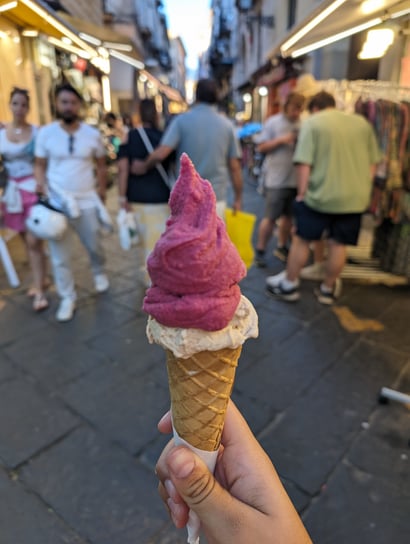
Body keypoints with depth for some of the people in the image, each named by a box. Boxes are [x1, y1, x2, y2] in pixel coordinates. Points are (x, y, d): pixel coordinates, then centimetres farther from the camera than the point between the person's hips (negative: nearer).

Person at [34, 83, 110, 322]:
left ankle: (99, 273, 47)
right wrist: (41, 184, -15)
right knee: (60, 255, 3)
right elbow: (40, 165, 4)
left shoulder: (93, 134, 1)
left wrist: (102, 190, 6)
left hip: (87, 200, 1)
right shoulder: (46, 133, -2)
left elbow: (101, 164, 11)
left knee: (94, 245, 16)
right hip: (57, 201, 0)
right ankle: (68, 297, 17)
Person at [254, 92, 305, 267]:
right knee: (270, 217, -3)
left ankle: (281, 247, 28)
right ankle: (260, 251, 11)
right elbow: (261, 147, -6)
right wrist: (281, 140, -16)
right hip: (276, 179, -4)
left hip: (295, 179, 5)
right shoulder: (273, 122, -3)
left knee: (288, 215, 12)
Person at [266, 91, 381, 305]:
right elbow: (373, 162, 14)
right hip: (354, 197, 4)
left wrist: (301, 193, -5)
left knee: (301, 239, 9)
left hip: (321, 195, -4)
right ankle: (328, 289, 24)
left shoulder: (312, 123, -2)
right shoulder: (362, 122, 12)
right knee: (338, 244, 11)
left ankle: (289, 285, 20)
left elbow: (304, 163, -12)